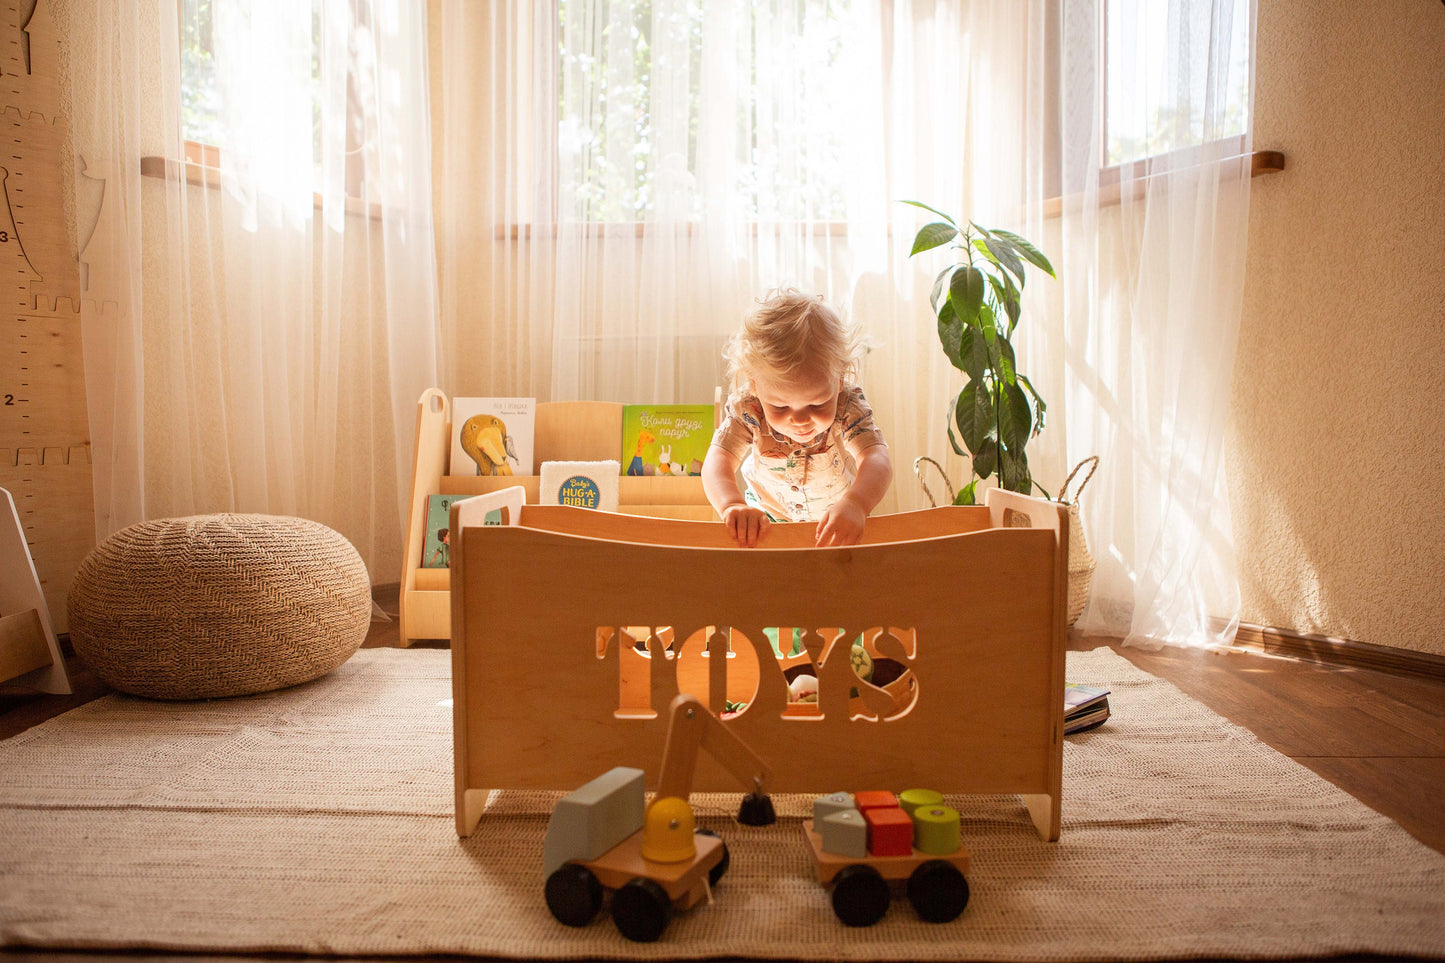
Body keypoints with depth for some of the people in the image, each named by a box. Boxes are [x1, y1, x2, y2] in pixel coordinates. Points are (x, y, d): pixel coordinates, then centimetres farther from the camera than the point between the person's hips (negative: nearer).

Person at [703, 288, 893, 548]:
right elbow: (718, 461, -30)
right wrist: (731, 504, -53)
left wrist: (855, 504, -59)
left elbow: (877, 460, -36)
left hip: (837, 519, 0)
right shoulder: (747, 410, -23)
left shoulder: (848, 407, -24)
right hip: (767, 517, 0)